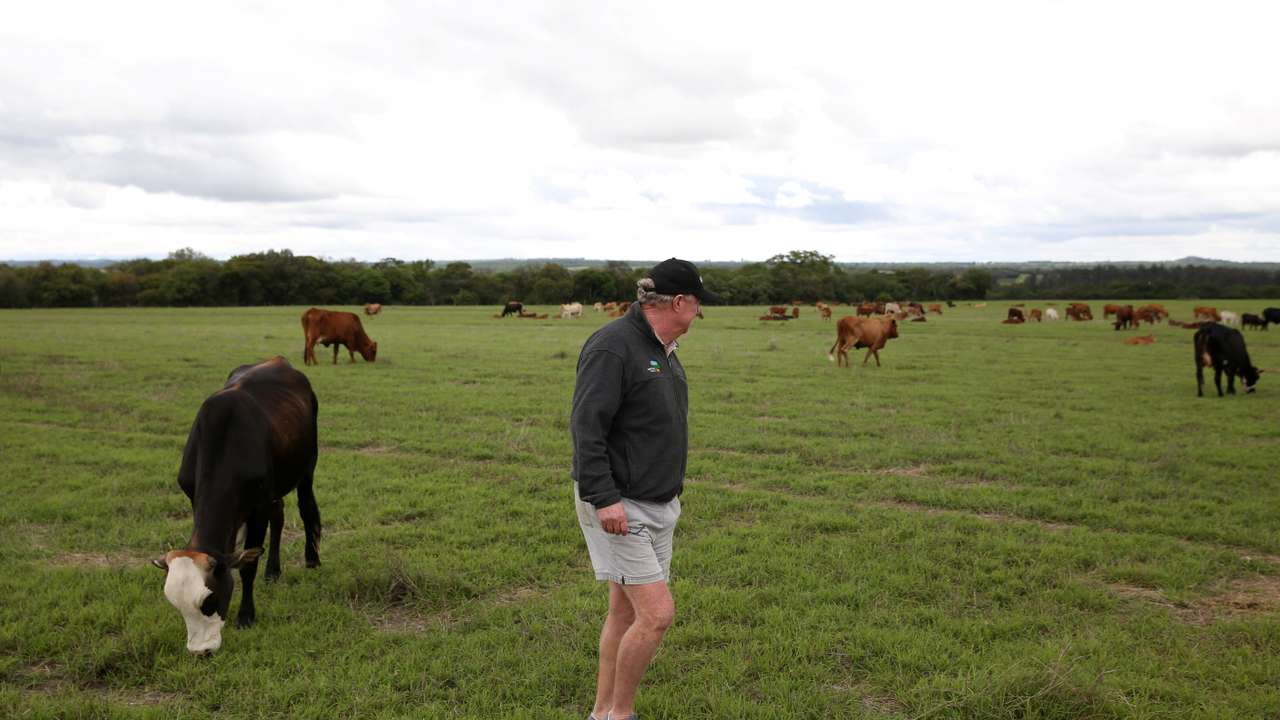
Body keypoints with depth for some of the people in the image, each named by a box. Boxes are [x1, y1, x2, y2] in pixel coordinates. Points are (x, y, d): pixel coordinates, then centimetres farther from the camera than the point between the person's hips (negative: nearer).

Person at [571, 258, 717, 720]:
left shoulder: (662, 350, 13)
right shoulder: (612, 346, -17)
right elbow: (586, 427, -22)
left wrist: (673, 490, 23)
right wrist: (603, 499, -26)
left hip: (659, 504, 9)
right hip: (617, 506, -9)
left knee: (626, 612, 14)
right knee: (658, 613, -10)